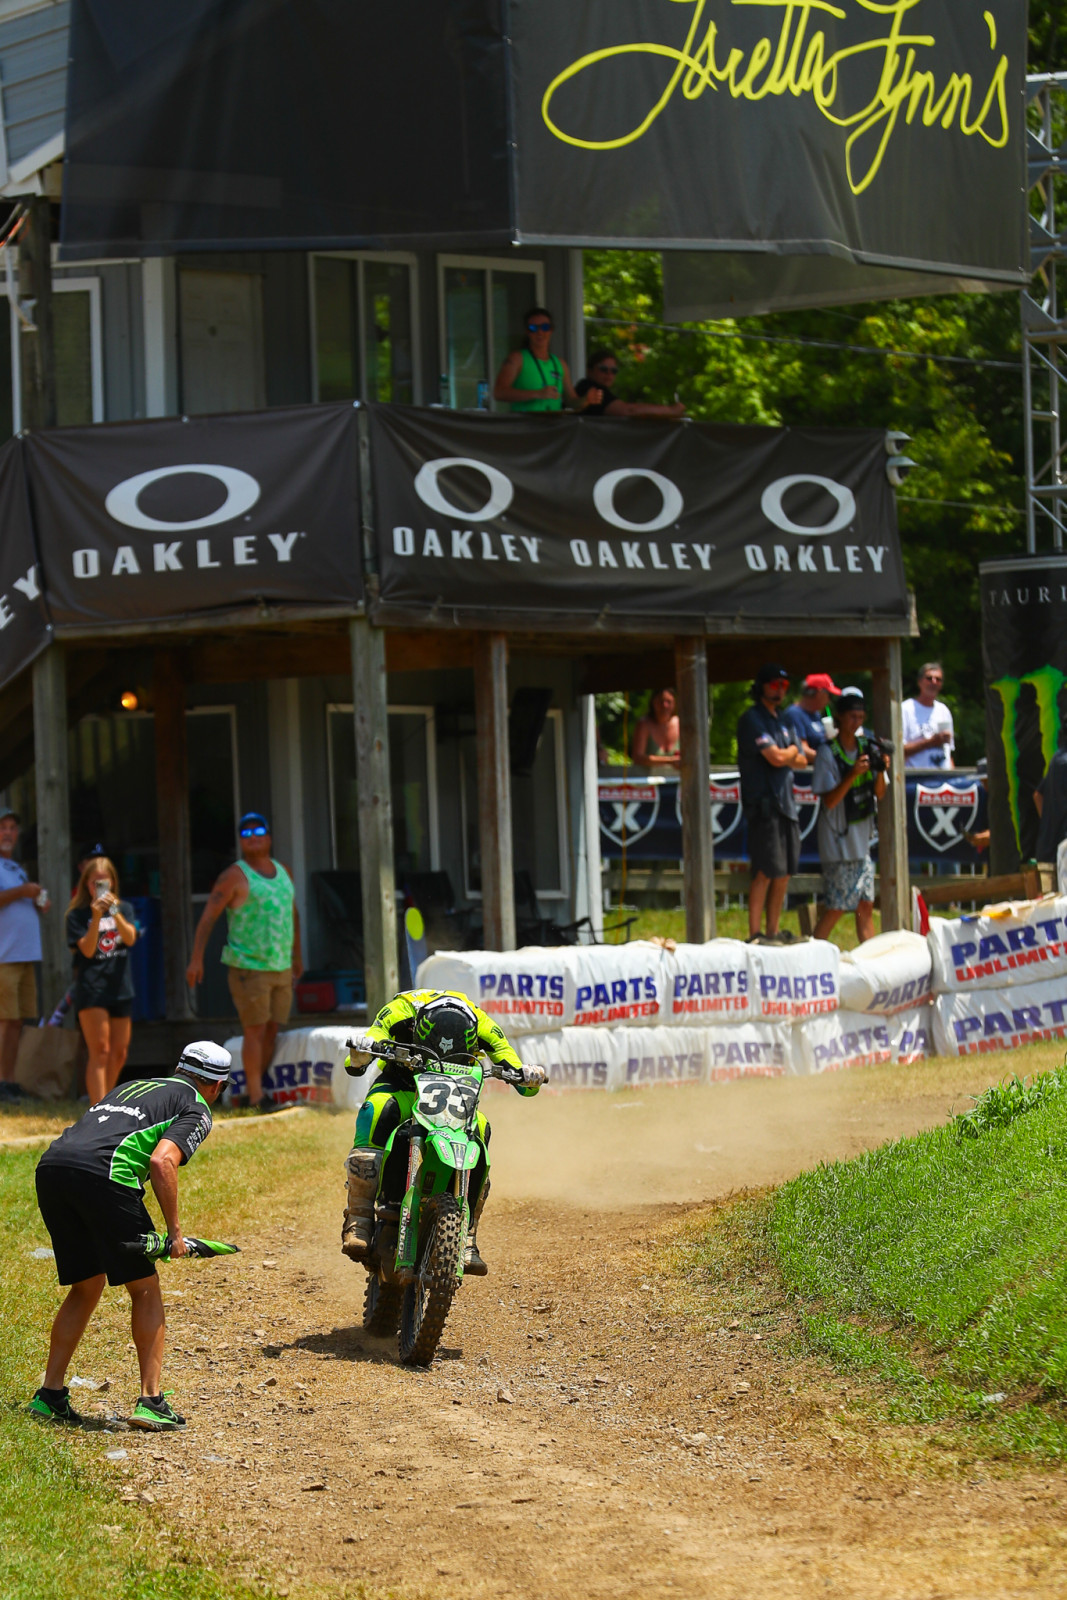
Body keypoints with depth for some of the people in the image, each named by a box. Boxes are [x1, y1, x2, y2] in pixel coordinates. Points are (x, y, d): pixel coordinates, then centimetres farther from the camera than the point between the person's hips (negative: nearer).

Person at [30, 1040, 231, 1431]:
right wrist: (174, 1230, -1)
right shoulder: (196, 1109, 13)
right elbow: (162, 1161, -6)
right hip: (103, 1173, -6)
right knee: (144, 1290, 8)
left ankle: (49, 1395, 18)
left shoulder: (132, 1086, 34)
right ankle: (151, 1401, 3)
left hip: (50, 1165, 7)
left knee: (86, 1287, 20)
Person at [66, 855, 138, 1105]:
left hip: (120, 988, 5)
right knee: (100, 1052, -13)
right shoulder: (78, 914, -1)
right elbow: (87, 950, -12)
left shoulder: (124, 909, 10)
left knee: (119, 1053, 11)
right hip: (91, 988, -5)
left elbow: (130, 938, -6)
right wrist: (96, 917, -23)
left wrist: (114, 912, -20)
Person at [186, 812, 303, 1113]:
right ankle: (256, 1096, -3)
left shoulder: (283, 871, 13)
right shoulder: (234, 877, -7)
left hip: (281, 967, 7)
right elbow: (208, 918, -10)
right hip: (248, 967, -6)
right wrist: (196, 959, -18)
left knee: (271, 1031, 6)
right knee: (255, 1030, -8)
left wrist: (297, 955, 28)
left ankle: (252, 1093, 13)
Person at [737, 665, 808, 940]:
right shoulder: (753, 719, -7)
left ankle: (772, 933, 15)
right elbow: (776, 757, -17)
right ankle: (754, 935, -10)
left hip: (786, 804, 9)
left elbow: (801, 761, 18)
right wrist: (792, 751, 4)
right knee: (766, 872, -12)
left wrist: (785, 755, -3)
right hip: (764, 804, -9)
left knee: (784, 873, 9)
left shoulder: (780, 721, 21)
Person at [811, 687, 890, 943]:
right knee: (836, 908, -6)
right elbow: (829, 801, -15)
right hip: (839, 842, -6)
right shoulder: (827, 752, -11)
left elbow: (880, 794, 8)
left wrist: (881, 770, -11)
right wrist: (853, 775, -28)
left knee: (866, 906, 7)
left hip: (862, 840, 6)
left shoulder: (867, 747, 5)